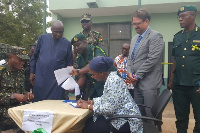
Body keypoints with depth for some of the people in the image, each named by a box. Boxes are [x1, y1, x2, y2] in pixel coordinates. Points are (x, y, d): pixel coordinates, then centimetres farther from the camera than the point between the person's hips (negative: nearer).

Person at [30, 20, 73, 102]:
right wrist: (32, 72, 6)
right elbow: (34, 56, 9)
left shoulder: (67, 43, 3)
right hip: (40, 79, 1)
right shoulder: (42, 38, 4)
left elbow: (69, 63, 6)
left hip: (57, 81, -1)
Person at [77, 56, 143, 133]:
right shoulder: (110, 79, 7)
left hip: (127, 121, -9)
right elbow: (104, 99, 17)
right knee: (88, 121, 6)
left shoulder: (113, 81, -22)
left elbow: (109, 108, -25)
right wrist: (89, 102, 6)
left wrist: (88, 106, -14)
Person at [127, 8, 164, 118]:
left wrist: (137, 76, -12)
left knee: (150, 115, -2)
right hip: (137, 83, 8)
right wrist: (129, 72, 1)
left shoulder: (155, 36, -7)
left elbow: (152, 59, -16)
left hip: (149, 83, -7)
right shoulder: (134, 38, 19)